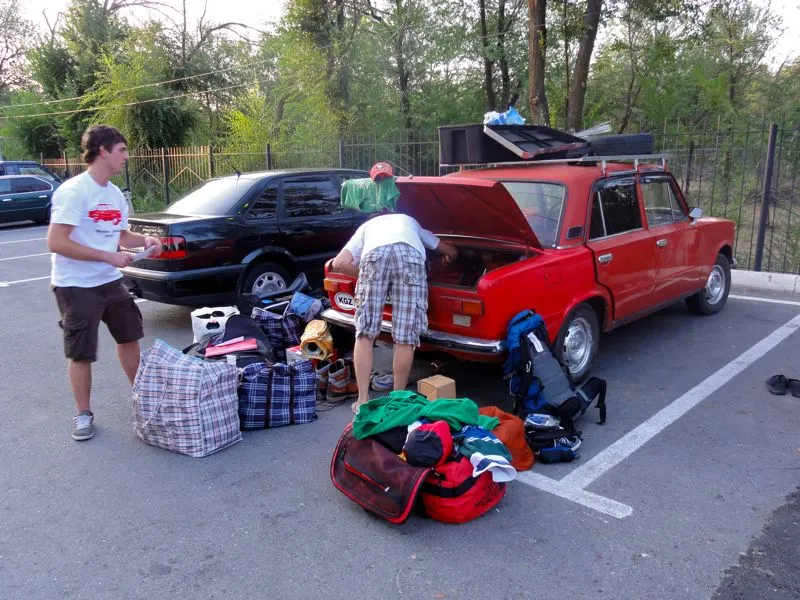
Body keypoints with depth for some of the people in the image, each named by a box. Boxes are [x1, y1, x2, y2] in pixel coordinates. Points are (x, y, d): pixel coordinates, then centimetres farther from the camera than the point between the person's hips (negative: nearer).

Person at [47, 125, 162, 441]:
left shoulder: (115, 194, 6)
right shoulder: (73, 191, -19)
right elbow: (56, 243, -23)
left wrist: (144, 239, -4)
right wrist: (109, 257, -24)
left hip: (110, 282, 8)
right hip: (76, 286, -8)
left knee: (129, 337, 18)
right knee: (81, 353, 3)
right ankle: (83, 414, 21)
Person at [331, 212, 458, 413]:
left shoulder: (367, 226, 41)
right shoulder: (411, 222, 46)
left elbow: (339, 263, 21)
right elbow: (452, 252, 52)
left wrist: (363, 275, 36)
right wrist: (447, 259, 75)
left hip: (375, 254, 0)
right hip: (410, 254, 1)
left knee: (364, 333, 9)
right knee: (405, 337, 7)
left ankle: (362, 401, 11)